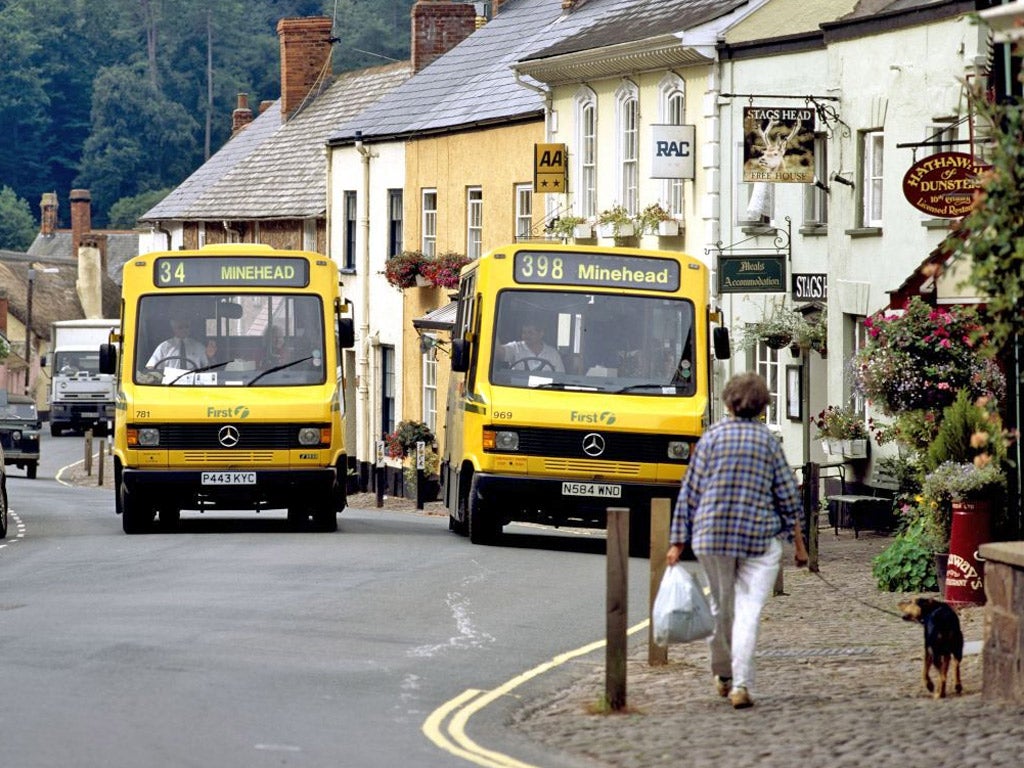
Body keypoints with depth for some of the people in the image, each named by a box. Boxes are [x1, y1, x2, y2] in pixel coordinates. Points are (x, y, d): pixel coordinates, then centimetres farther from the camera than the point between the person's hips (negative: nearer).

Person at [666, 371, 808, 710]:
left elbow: (690, 491, 2)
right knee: (748, 611, -5)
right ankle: (741, 684, -15)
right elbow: (787, 494, 4)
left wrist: (678, 542, 6)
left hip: (712, 535, 1)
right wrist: (798, 544, 12)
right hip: (760, 536, -1)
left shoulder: (712, 437, 2)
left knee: (721, 606, 17)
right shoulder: (768, 440, 2)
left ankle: (723, 675, 30)